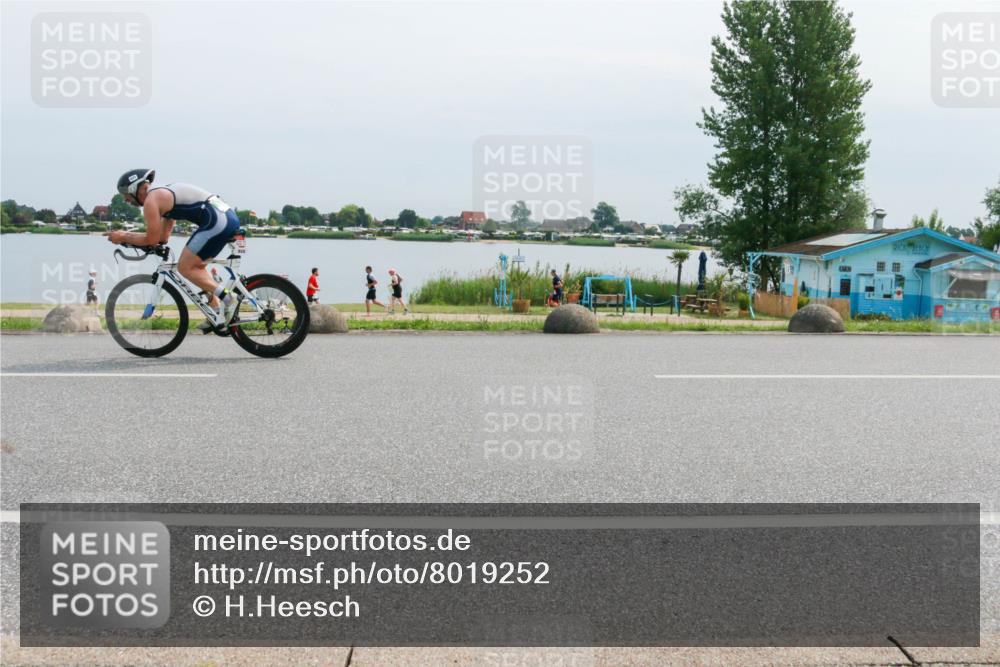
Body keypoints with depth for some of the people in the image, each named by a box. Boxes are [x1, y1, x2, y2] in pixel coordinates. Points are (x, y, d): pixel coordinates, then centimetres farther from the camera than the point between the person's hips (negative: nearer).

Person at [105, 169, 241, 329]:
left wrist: (123, 238, 11)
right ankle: (217, 312, 16)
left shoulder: (151, 200, -1)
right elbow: (162, 236, 31)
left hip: (217, 221, -10)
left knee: (185, 267, -1)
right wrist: (126, 234, 29)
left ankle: (227, 299, -6)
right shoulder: (164, 194, 29)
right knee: (196, 266, 20)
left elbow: (152, 239, -2)